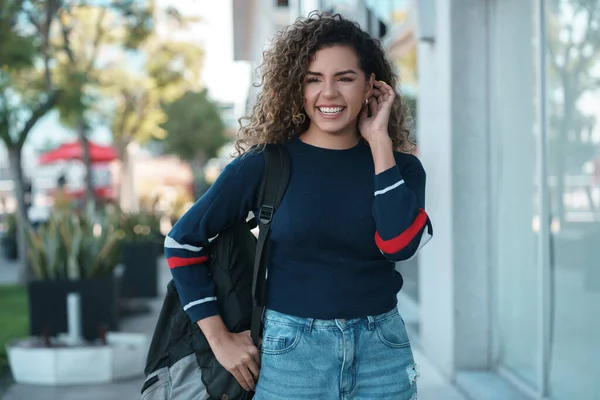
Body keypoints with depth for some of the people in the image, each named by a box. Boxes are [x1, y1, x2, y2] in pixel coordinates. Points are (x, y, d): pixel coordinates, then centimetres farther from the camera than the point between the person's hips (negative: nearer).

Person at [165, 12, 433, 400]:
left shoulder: (400, 166, 1)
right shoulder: (265, 166, -5)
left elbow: (401, 244, -17)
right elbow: (183, 241, -1)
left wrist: (379, 141, -13)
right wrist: (221, 340, -3)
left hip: (383, 353, 2)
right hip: (292, 352, -2)